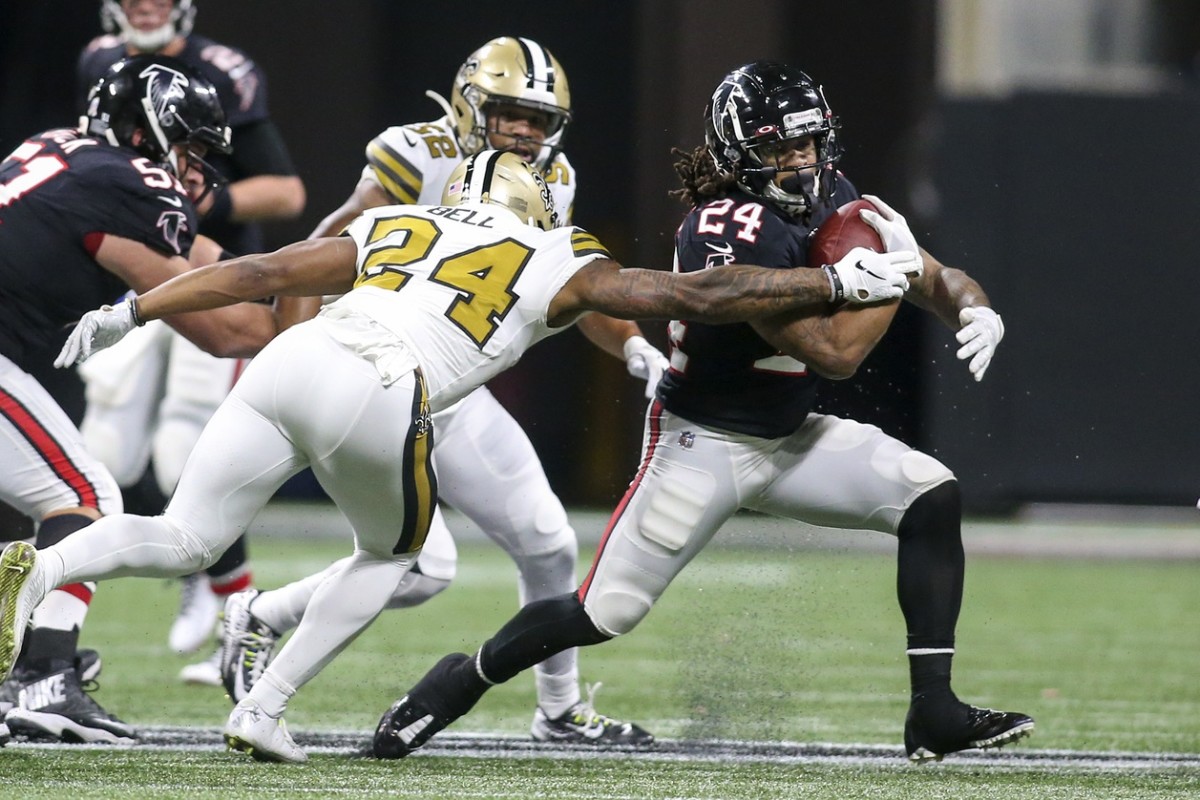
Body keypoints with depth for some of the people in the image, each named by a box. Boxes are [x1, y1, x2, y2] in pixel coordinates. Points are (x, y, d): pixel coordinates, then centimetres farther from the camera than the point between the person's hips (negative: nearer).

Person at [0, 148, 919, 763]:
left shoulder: (395, 227, 30)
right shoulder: (559, 264, 21)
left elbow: (260, 272, 26)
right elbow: (696, 298, 19)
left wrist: (130, 313, 28)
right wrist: (837, 282, 25)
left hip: (290, 360, 3)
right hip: (375, 400, -3)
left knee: (182, 542, 8)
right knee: (389, 556, 25)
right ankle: (264, 707, 15)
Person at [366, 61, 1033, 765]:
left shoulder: (833, 200, -2)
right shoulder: (729, 235, -28)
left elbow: (935, 279, 6)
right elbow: (836, 352, -29)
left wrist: (975, 310, -16)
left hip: (789, 441, 7)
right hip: (703, 444, -7)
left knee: (933, 497, -9)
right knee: (605, 614, -9)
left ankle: (934, 711, -8)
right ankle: (466, 678, 18)